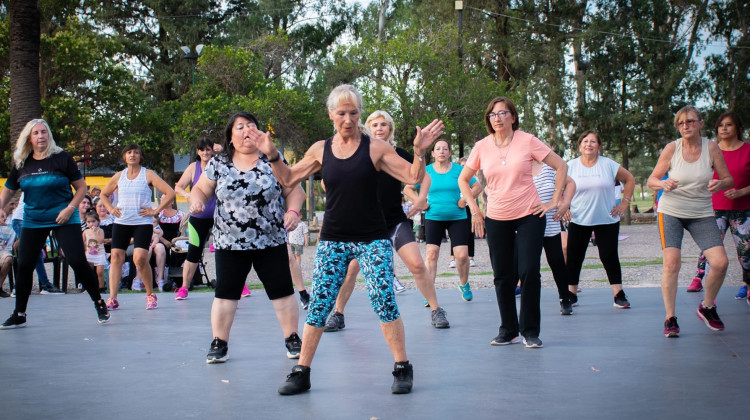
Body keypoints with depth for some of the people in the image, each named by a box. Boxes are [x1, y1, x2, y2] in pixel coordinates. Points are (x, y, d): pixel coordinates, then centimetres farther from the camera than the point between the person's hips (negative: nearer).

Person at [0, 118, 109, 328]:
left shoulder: (61, 159, -6)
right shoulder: (21, 164, 4)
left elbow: (81, 187, -2)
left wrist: (70, 208, -15)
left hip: (63, 219, -4)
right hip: (32, 221, 4)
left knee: (78, 262, -9)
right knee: (24, 266, 2)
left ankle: (99, 304, 8)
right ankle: (19, 315, 15)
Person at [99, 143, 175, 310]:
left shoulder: (148, 175, 0)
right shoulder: (119, 176, 11)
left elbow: (170, 193, -6)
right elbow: (104, 194, 27)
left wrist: (155, 210, -9)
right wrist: (111, 209, 11)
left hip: (142, 222, -4)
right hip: (121, 222, 4)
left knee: (140, 258, -17)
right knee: (116, 257, -4)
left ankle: (150, 295, 1)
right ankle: (112, 298, -1)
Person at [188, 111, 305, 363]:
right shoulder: (218, 164, 4)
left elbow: (294, 190, 4)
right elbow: (201, 189, 9)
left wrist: (293, 211, -14)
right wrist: (196, 200, -13)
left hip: (271, 241, 0)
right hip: (230, 243, 0)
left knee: (282, 290, 3)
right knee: (225, 293, 2)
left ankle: (292, 338, 15)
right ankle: (219, 343, 11)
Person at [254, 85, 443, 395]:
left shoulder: (376, 148, -3)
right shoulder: (320, 150, 4)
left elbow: (413, 178, -4)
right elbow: (288, 179, 14)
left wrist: (419, 151, -20)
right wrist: (272, 155, 0)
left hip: (372, 240, -2)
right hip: (333, 241, 2)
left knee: (384, 302, -8)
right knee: (318, 306, 1)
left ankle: (402, 369, 5)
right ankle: (301, 372, 11)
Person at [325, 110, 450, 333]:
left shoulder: (400, 154, -1)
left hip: (396, 221, 0)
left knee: (417, 265, -10)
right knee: (350, 268, -6)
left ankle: (436, 312, 2)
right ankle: (337, 314, 11)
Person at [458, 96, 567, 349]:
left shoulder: (527, 141, -6)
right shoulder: (482, 147, 0)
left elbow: (561, 166, -1)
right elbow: (463, 179, 13)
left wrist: (554, 201, -4)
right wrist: (474, 209, 4)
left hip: (529, 216, -2)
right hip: (496, 219, 2)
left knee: (529, 272, -8)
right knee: (503, 276, 5)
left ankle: (531, 331, 5)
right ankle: (508, 330, 19)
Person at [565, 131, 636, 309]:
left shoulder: (608, 165, 0)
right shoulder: (571, 166, 1)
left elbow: (629, 179, 8)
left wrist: (625, 202, 3)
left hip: (607, 220, -1)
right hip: (578, 221, 1)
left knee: (609, 256, -2)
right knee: (573, 257, 2)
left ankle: (619, 294, 3)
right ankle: (571, 293, 13)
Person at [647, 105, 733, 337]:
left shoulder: (711, 148, -5)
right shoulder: (672, 148, -6)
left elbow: (729, 179, 1)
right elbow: (652, 179, -2)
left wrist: (719, 184, -22)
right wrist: (663, 184, -25)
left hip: (702, 214, 1)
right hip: (671, 211, -1)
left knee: (720, 262, -10)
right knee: (671, 262, -15)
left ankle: (707, 307, 17)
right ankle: (670, 318, -4)